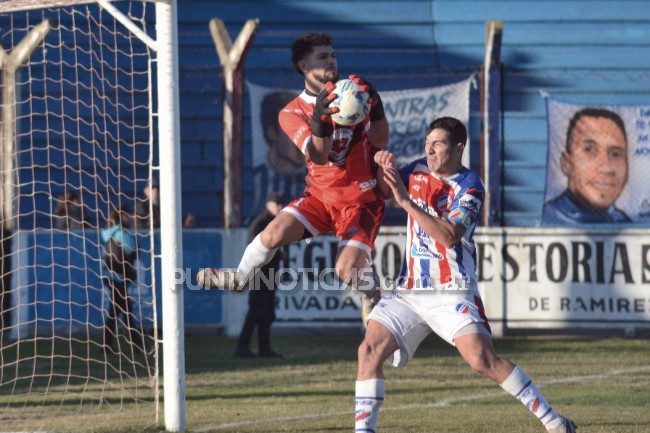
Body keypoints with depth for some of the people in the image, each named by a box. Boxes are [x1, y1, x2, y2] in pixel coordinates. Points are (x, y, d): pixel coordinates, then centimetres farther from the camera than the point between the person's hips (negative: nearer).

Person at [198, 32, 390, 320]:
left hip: (361, 199, -2)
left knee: (347, 272, -17)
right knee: (274, 234, -19)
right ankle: (239, 279, 11)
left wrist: (374, 107, -34)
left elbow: (380, 141, -14)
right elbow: (319, 156, -19)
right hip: (320, 195, 2)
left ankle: (371, 295, 18)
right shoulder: (292, 113, -4)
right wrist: (320, 120, -40)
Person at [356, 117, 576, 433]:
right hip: (409, 291, 6)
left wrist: (406, 201, -27)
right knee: (370, 349, -11)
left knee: (483, 360, -19)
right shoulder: (418, 171, 8)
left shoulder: (469, 187, -10)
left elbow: (449, 236, -23)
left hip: (451, 293, -6)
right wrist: (384, 168, -3)